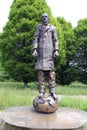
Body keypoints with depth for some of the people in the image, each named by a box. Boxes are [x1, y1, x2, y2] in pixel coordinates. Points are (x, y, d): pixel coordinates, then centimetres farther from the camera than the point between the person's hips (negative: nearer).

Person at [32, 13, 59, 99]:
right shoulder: (38, 27, 13)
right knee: (41, 70, -6)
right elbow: (36, 39, 5)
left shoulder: (52, 28, 13)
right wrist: (34, 49, -9)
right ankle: (42, 91, -2)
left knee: (51, 70, -5)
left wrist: (56, 50, -5)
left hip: (49, 49, 0)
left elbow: (55, 40, 9)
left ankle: (52, 91, -2)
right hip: (41, 49, 0)